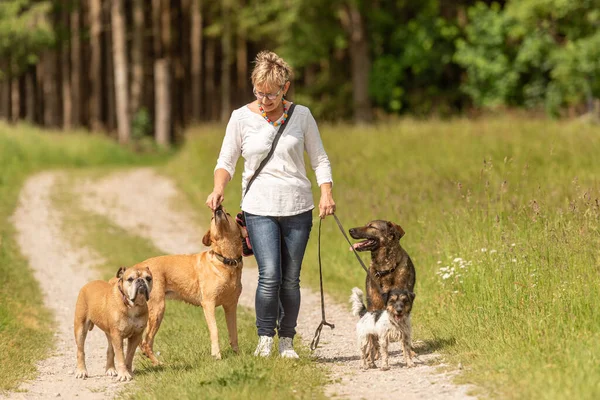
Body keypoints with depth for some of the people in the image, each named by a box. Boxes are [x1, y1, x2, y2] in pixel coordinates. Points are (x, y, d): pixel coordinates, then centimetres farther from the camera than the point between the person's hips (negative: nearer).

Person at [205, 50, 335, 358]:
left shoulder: (301, 115, 3)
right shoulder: (241, 117, 0)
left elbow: (319, 159, 9)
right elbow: (226, 161, 6)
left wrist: (326, 193, -6)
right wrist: (218, 189, -13)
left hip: (297, 208, 1)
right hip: (259, 208, -1)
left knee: (290, 279, 5)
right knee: (270, 275, -16)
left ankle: (287, 340, 19)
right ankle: (265, 337, -1)